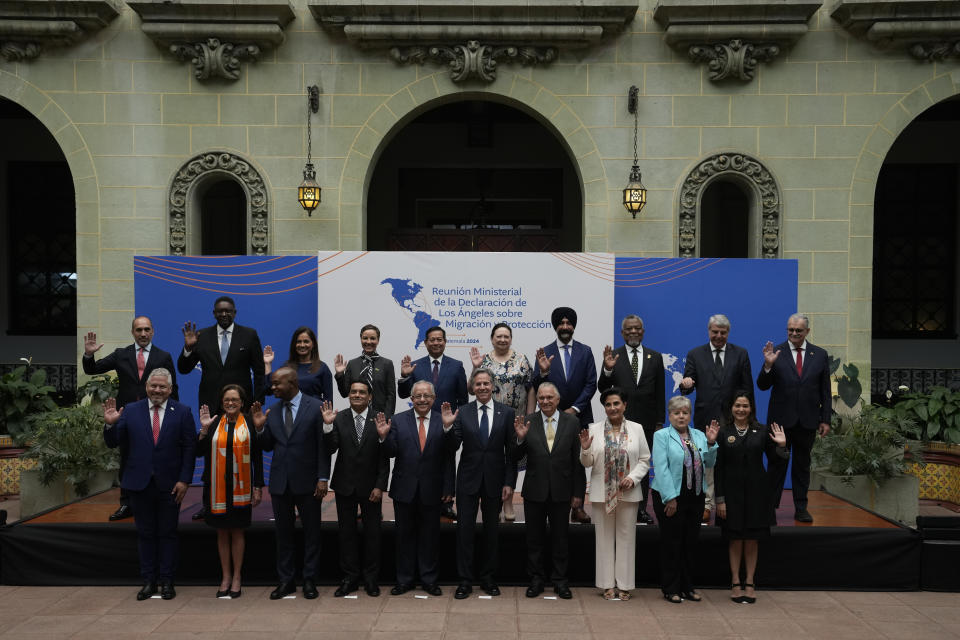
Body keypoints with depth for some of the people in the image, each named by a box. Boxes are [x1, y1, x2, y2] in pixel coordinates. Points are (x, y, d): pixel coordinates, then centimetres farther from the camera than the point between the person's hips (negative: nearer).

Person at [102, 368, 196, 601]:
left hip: (169, 484, -1)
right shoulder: (130, 411, 3)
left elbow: (189, 448, -3)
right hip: (140, 483, 2)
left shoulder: (182, 412, -1)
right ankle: (148, 581, 19)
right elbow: (113, 443, 3)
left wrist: (184, 480, -8)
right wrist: (110, 424, -16)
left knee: (168, 533, 6)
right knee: (145, 533, 10)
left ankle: (166, 581, 15)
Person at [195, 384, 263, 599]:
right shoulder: (214, 424, 5)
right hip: (217, 487, 2)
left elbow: (257, 458, 0)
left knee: (237, 532, 5)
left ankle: (237, 577, 16)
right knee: (222, 533, 9)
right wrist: (204, 429, -10)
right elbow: (199, 452, 2)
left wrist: (258, 487, -3)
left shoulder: (250, 424, -1)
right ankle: (225, 576, 20)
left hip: (240, 487, -2)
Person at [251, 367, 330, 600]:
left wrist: (323, 478, -11)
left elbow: (323, 446, -7)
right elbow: (268, 446, 10)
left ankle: (310, 580, 17)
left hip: (307, 481, -4)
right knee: (283, 532, 12)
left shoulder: (316, 407, -7)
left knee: (311, 532, 5)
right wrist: (259, 428, -7)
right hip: (280, 482, 4)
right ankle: (286, 580, 23)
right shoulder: (272, 411, 6)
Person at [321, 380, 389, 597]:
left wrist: (380, 486, -9)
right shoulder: (338, 419, -2)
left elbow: (384, 458, -4)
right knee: (347, 532, 10)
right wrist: (328, 425, -24)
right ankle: (350, 578, 21)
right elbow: (330, 449, -10)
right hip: (345, 485, 1)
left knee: (372, 533, 7)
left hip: (370, 486, -1)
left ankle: (371, 578, 20)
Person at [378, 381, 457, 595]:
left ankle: (429, 580, 25)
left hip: (431, 490, -1)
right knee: (405, 535, 13)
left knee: (430, 536, 11)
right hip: (404, 489, 1)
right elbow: (392, 452, -4)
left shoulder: (444, 422, -4)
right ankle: (404, 579, 26)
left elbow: (449, 457, -12)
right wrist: (384, 437, -21)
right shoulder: (398, 420, 0)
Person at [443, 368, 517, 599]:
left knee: (492, 530, 11)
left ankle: (489, 578, 24)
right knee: (464, 529, 3)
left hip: (494, 480, 0)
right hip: (468, 479, 0)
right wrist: (447, 426, -22)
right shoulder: (462, 412, -2)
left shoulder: (506, 413, -1)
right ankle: (465, 580, 14)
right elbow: (453, 447, -5)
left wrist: (509, 483, -4)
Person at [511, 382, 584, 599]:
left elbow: (577, 459, 1)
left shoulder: (571, 422, 0)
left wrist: (578, 492, -1)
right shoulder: (527, 422, -2)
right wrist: (520, 438, -22)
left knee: (560, 538, 11)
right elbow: (516, 457, -2)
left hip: (561, 491, 0)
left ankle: (560, 581, 24)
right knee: (534, 539, 11)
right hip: (535, 491, 0)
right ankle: (536, 580, 24)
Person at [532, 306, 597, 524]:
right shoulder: (545, 353, 2)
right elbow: (537, 388, -1)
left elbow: (591, 384, 0)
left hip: (579, 416, 1)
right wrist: (543, 371, -22)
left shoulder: (585, 351, 5)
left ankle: (578, 507, 12)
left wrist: (575, 408, -8)